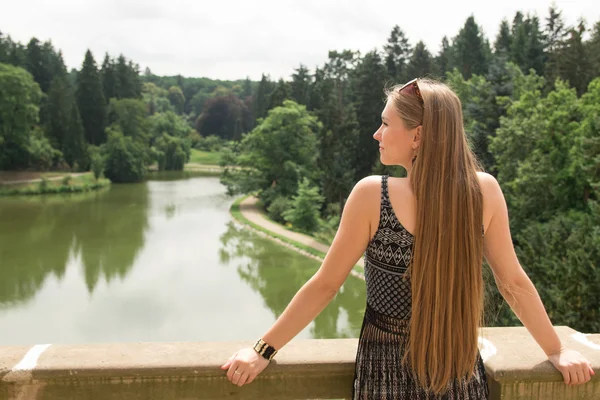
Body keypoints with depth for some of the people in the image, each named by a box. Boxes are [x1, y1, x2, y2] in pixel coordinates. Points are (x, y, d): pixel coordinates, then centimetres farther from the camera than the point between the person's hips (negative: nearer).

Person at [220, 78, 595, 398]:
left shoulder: (371, 194, -20)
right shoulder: (484, 190, -13)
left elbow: (325, 286, -14)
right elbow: (514, 284, -5)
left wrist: (264, 349, -3)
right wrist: (557, 350, 10)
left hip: (387, 370, -1)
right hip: (460, 369, 2)